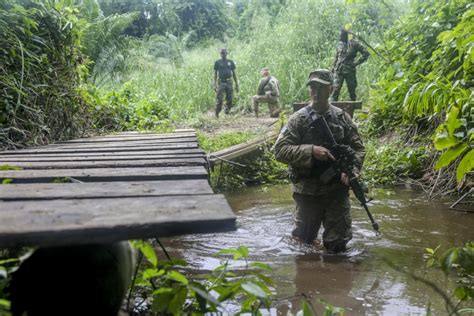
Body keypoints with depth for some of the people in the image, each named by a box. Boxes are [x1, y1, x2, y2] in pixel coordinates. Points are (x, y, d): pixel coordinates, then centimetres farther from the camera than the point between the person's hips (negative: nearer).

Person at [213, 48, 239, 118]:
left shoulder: (231, 62, 12)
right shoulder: (217, 62, 6)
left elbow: (234, 74, 14)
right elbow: (215, 74, 6)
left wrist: (237, 84, 9)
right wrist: (215, 85, -3)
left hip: (229, 82, 3)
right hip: (221, 83, -2)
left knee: (229, 99, 1)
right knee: (219, 99, -10)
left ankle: (227, 112, 11)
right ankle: (217, 114, -5)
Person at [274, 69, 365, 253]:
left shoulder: (342, 117, 3)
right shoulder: (298, 119, -4)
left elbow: (358, 148, 8)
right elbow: (280, 150, -12)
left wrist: (352, 170, -11)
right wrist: (311, 151, -23)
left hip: (338, 190, 2)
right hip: (308, 191, -1)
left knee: (338, 244, 6)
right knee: (304, 240, 13)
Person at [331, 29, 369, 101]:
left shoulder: (354, 44, -3)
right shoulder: (340, 45, 9)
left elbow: (365, 53, 0)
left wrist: (357, 62, -6)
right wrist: (333, 67, 14)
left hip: (349, 71, -3)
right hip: (339, 71, 3)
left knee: (351, 89, 4)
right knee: (336, 88, -5)